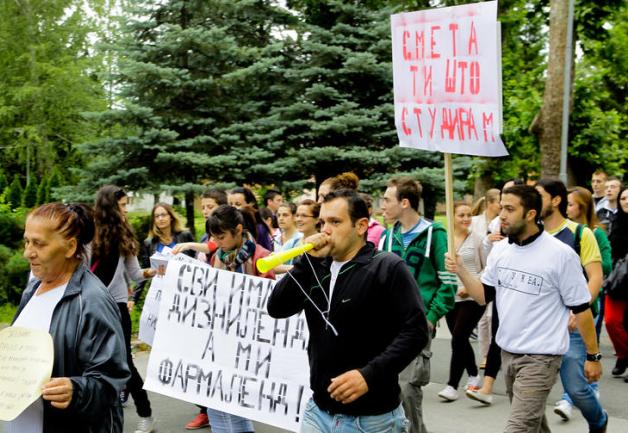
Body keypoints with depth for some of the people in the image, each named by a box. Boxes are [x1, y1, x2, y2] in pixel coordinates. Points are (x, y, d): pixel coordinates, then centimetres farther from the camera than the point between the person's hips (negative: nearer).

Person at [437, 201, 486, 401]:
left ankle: (452, 385, -4)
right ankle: (473, 375, 35)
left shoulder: (478, 239, -5)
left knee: (458, 339, -11)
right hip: (450, 298, 4)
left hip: (473, 298, -4)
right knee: (460, 340, 14)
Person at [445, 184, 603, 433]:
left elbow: (581, 308, -8)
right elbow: (484, 296, 7)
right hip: (507, 352, 7)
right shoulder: (500, 249, 2)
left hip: (540, 357, -7)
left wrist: (593, 356, -4)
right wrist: (461, 271, -9)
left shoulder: (561, 254, -15)